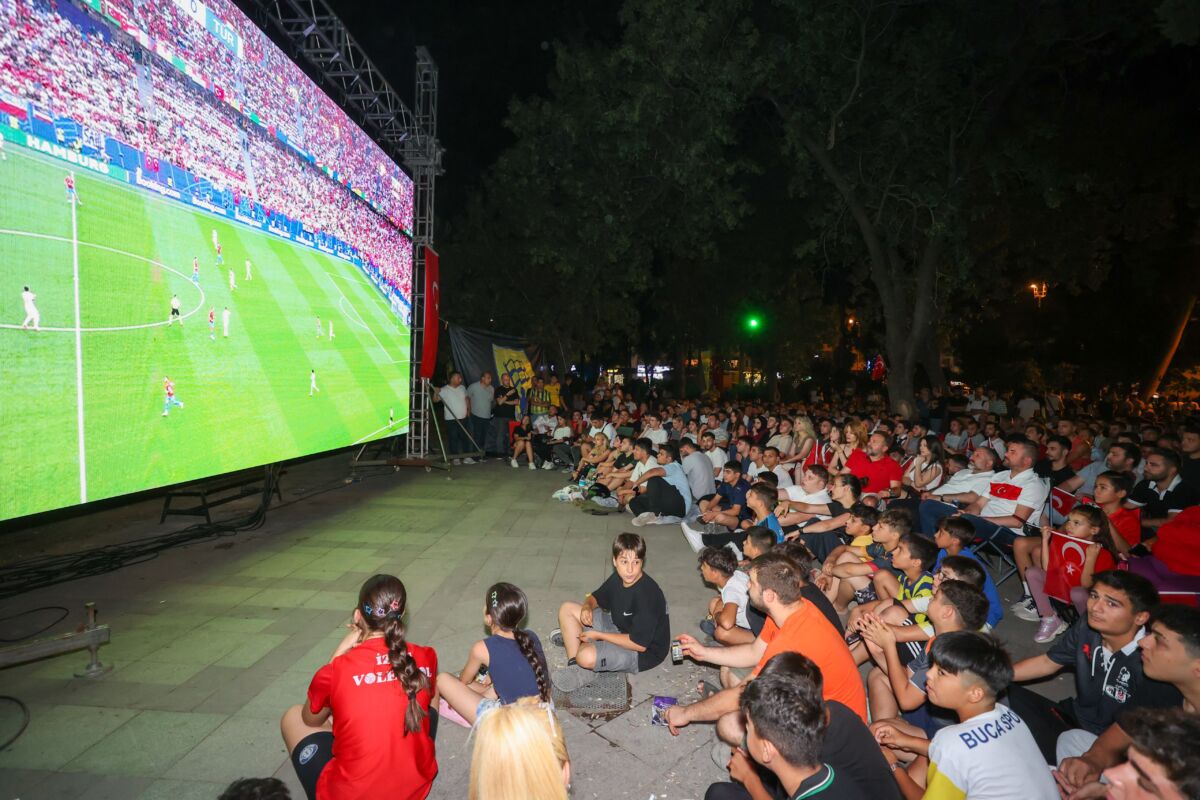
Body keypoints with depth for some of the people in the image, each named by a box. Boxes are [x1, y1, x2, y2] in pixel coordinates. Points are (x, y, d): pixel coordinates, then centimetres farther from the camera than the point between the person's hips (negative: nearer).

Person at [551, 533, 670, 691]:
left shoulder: (646, 595, -30)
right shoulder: (618, 578, -5)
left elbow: (640, 644, -28)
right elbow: (595, 597, 12)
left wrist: (598, 635, -22)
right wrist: (587, 606, -13)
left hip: (644, 652, -8)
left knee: (586, 656, -34)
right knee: (567, 609, 2)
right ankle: (575, 667, -2)